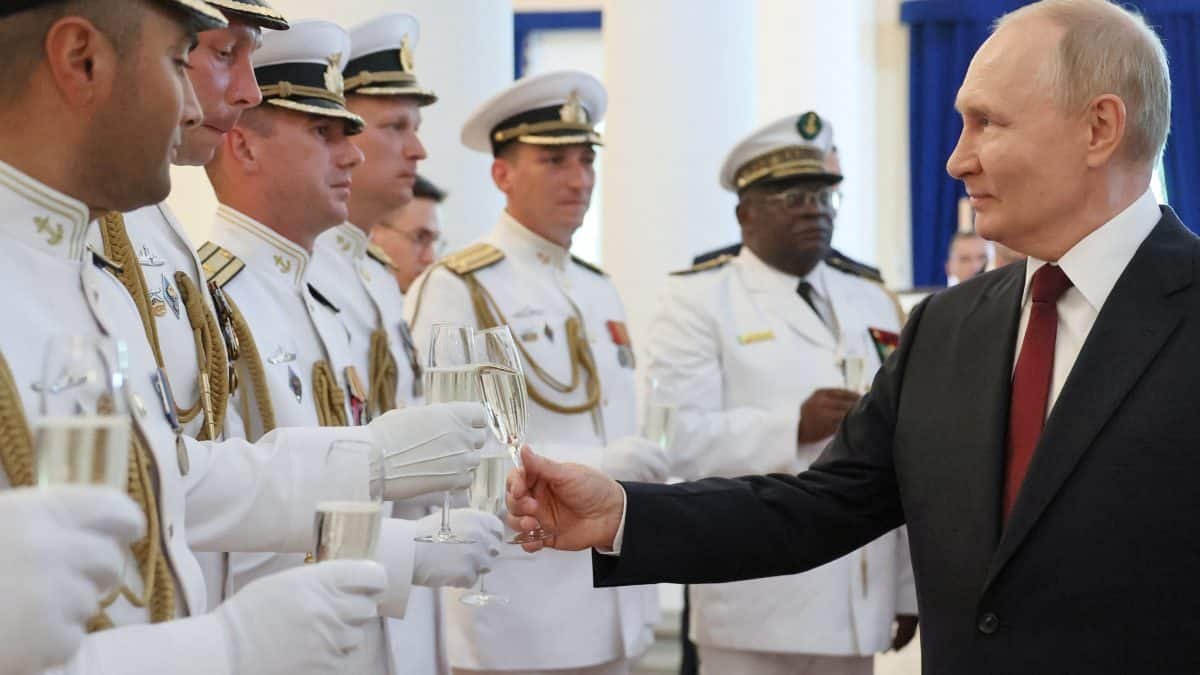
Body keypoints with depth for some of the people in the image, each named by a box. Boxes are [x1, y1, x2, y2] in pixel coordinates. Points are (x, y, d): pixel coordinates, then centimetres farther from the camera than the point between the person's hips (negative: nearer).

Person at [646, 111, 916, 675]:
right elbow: (671, 438, -15)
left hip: (857, 605, 5)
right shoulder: (696, 300, -2)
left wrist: (909, 587, 10)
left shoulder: (873, 303, 15)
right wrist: (795, 426, -20)